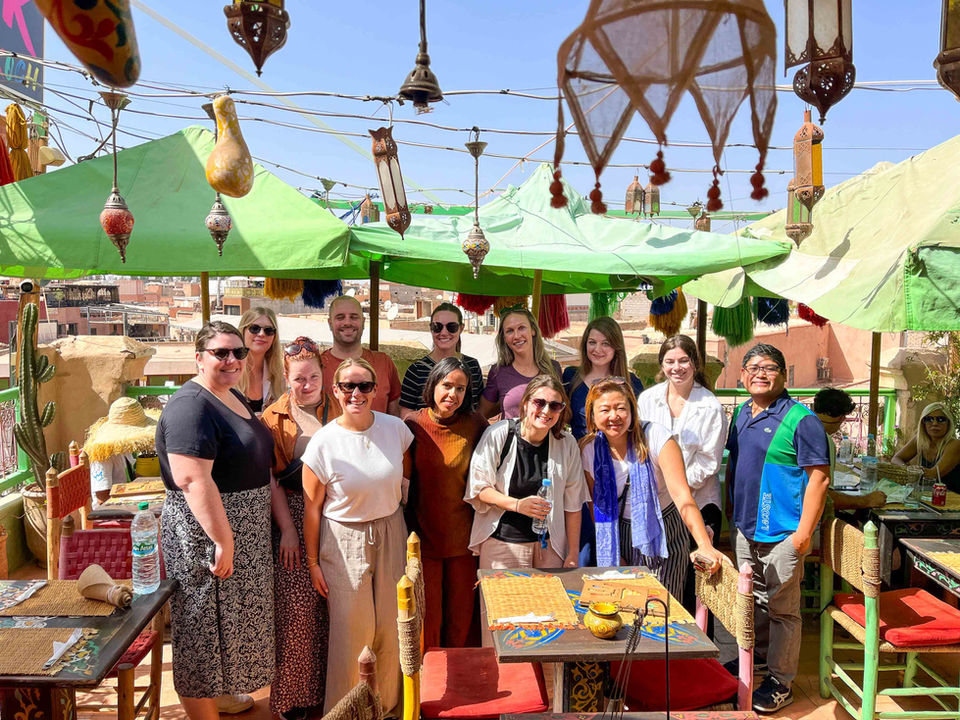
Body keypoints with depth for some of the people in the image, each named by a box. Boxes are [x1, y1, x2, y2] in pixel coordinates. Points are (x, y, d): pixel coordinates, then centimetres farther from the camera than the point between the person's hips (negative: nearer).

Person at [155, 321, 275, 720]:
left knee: (230, 616, 23)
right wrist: (223, 541, -28)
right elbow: (193, 479, -29)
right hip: (205, 530, -10)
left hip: (245, 529, 10)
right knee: (204, 624, 3)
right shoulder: (191, 406, -21)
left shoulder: (234, 398, 10)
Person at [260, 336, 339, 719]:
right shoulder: (273, 418, 3)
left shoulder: (337, 411, 5)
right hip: (293, 515, -1)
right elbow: (270, 480, 0)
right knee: (297, 607, -3)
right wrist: (287, 528, -7)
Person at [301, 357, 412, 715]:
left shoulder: (395, 428, -5)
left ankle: (388, 703, 34)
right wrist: (312, 562, -4)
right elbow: (312, 506, -7)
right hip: (344, 542, -3)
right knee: (349, 631, 4)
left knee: (390, 628, 11)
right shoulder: (323, 442, -14)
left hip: (390, 537, 3)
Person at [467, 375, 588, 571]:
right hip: (501, 543, -2)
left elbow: (572, 503, 4)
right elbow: (477, 488, -6)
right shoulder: (497, 434, -9)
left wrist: (573, 553, 5)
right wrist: (517, 504, -19)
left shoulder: (567, 443, -1)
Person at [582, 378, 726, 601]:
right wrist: (612, 554, 3)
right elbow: (597, 506, 3)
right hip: (623, 537, 3)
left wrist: (705, 547, -37)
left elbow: (682, 496, -28)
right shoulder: (590, 451, -9)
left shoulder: (655, 436, -20)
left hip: (665, 534, -2)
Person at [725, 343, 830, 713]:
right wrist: (732, 513, 17)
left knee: (782, 609, 5)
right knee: (754, 600, 21)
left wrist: (804, 532, -19)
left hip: (782, 534, -7)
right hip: (745, 528, 7)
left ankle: (780, 682, 18)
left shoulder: (801, 419, -15)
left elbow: (819, 478, -16)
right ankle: (757, 657, 40)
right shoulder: (741, 413, 8)